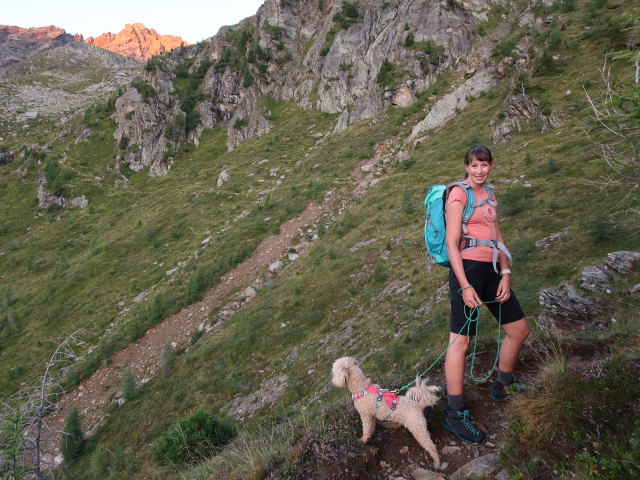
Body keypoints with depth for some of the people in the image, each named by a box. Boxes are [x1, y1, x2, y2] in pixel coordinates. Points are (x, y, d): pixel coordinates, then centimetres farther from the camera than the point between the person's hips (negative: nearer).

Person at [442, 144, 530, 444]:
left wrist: (505, 274, 5)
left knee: (519, 329, 16)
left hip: (491, 270, 9)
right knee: (460, 340, -5)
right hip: (467, 269, -9)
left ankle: (503, 386, 37)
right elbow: (451, 244, -14)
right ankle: (454, 416, 4)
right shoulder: (459, 194, -8)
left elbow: (498, 237, 16)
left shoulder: (488, 194, 16)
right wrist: (465, 287, -18)